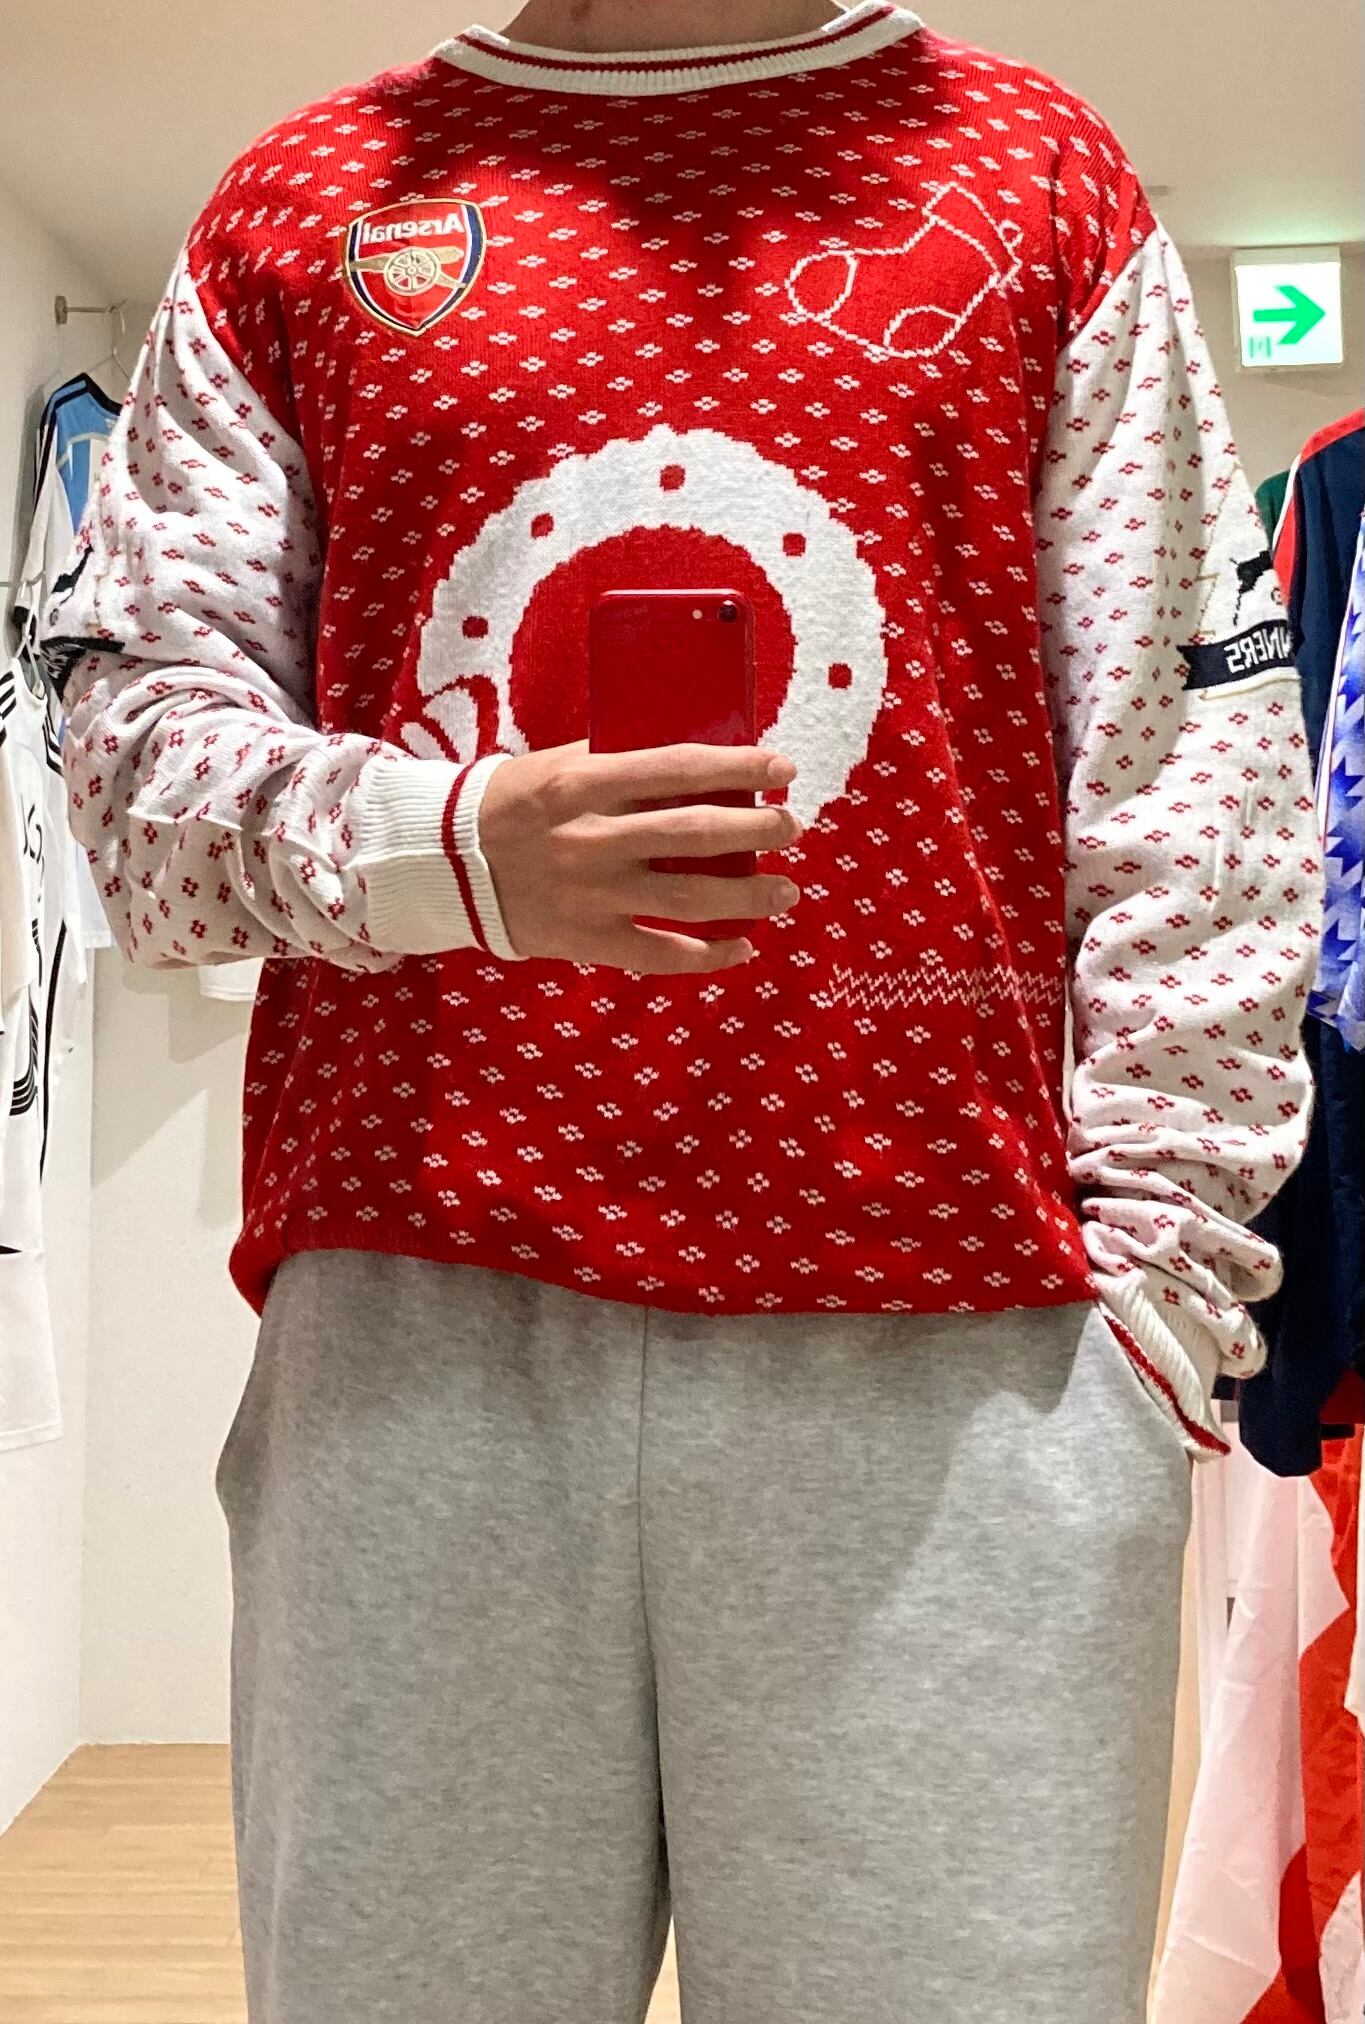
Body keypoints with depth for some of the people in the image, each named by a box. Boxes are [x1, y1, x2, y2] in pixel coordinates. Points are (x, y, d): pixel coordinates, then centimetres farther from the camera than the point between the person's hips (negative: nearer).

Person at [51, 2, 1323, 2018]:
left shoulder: (1039, 172, 15)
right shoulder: (304, 203, 17)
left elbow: (1194, 771, 9)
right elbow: (143, 730, 11)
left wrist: (1164, 1242, 0)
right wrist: (446, 842, -10)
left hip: (962, 1343, 0)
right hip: (416, 1320, 1)